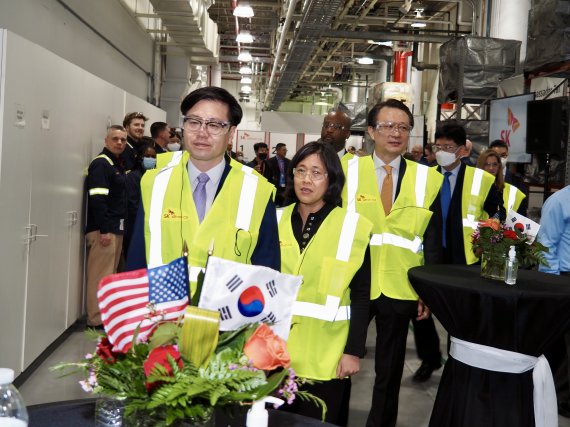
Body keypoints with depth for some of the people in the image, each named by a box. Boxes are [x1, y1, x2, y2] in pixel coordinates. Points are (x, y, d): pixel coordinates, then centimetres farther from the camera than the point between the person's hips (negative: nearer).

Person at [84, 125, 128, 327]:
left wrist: (117, 227, 16)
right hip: (103, 229, -9)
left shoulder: (116, 165, 18)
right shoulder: (100, 163, -10)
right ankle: (97, 320, -1)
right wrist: (104, 230, -23)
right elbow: (97, 199, -19)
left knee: (109, 274, 14)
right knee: (100, 275, -6)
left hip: (115, 228, 9)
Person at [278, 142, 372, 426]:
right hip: (277, 349, 3)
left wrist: (354, 350, -10)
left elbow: (361, 295, -6)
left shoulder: (351, 226, -7)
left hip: (326, 354, -3)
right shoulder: (276, 220, 4)